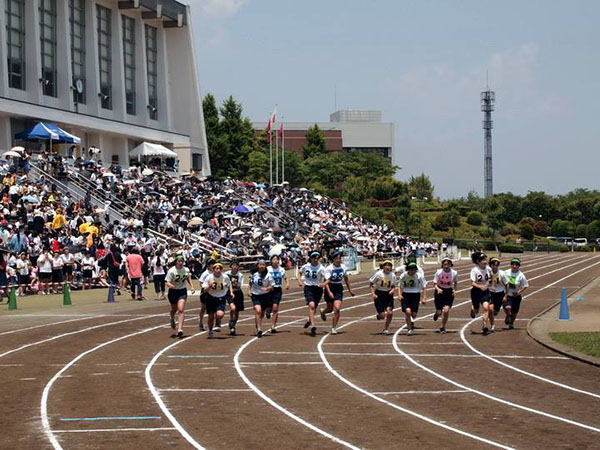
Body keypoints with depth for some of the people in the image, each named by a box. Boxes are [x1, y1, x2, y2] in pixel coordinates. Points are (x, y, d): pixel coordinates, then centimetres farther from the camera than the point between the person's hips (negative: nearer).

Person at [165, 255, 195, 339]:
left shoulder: (186, 270, -6)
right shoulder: (171, 271, -17)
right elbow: (166, 282, -18)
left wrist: (191, 286, 9)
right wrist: (170, 285, -40)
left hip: (182, 291, 1)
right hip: (173, 291, -1)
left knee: (181, 309, -15)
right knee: (174, 309, 18)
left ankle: (180, 329, -18)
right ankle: (172, 320, 54)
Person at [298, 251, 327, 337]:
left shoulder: (321, 268, -9)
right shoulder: (305, 266, -2)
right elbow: (300, 273, 17)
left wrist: (324, 283, -33)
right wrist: (299, 281, 0)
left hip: (318, 288, 1)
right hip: (308, 288, -1)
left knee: (313, 308, 11)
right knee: (311, 305, -21)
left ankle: (310, 321, 44)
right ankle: (313, 326, -26)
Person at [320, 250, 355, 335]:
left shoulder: (343, 267, -2)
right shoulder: (329, 268, -15)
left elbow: (346, 279, 14)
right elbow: (326, 282, -20)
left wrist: (350, 290, 20)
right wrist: (329, 292, -32)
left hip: (339, 289, 2)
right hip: (330, 289, -2)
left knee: (337, 309, -13)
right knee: (330, 309, 13)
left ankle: (334, 328, -1)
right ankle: (323, 311, 51)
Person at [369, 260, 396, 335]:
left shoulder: (393, 275, 0)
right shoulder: (378, 274, -10)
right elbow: (370, 284, -2)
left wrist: (392, 290, -8)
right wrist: (373, 293, -14)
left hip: (388, 294, 3)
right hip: (379, 294, -3)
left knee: (390, 312, -13)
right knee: (382, 315, -8)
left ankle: (386, 329, 7)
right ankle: (379, 316, 32)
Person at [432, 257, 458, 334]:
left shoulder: (454, 273, -9)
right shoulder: (438, 272, -12)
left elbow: (456, 283, 11)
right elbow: (435, 284, -8)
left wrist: (454, 290, -6)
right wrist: (438, 289, -28)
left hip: (449, 293, 0)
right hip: (440, 292, 0)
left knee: (446, 311, -14)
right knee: (439, 312, 3)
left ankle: (443, 327, 6)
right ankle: (437, 314, 44)